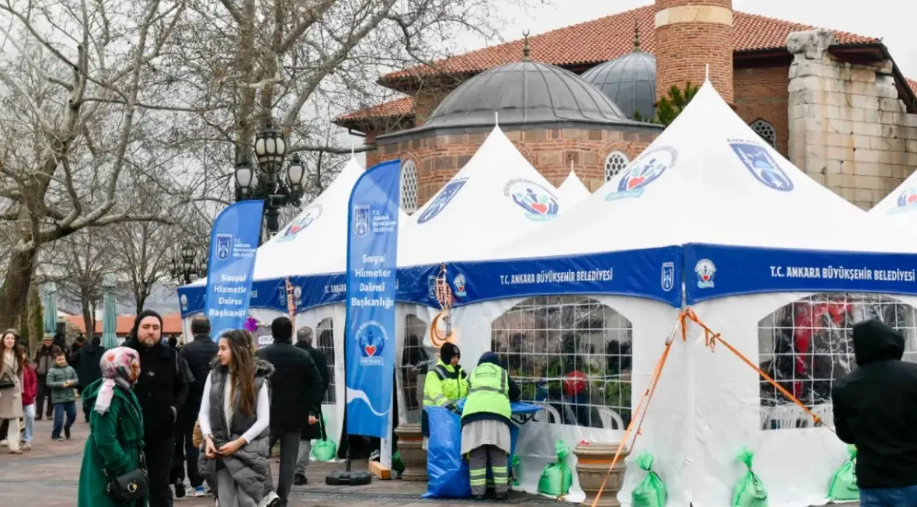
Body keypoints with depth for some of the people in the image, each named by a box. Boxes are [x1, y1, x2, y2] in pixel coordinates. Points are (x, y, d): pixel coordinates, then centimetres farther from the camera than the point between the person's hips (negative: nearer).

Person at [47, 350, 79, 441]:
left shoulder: (70, 369, 7)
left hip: (70, 397, 4)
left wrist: (71, 382, -13)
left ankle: (67, 427, 38)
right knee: (59, 418, -4)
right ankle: (55, 435, 9)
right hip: (58, 398, -4)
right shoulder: (52, 371, -6)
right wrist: (61, 384, -21)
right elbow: (49, 383, -13)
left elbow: (76, 380, 9)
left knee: (72, 414, 10)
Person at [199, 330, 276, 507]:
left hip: (248, 449, -3)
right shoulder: (214, 376, 5)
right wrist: (208, 438, -9)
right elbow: (204, 412, 7)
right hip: (221, 449, 3)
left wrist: (238, 443, -13)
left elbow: (263, 420, -6)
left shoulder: (257, 380, -5)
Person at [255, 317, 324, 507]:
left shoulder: (261, 355, -5)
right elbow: (317, 384, -2)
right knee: (288, 460, 8)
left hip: (269, 415, -2)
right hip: (294, 416, 2)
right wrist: (312, 411, -1)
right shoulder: (304, 356, 2)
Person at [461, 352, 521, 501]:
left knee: (476, 455, -1)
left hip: (473, 412, 1)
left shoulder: (473, 373, 32)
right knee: (498, 454, 2)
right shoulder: (502, 372, 29)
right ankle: (501, 490, -2)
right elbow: (515, 393, 39)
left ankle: (478, 492, -4)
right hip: (497, 412, -1)